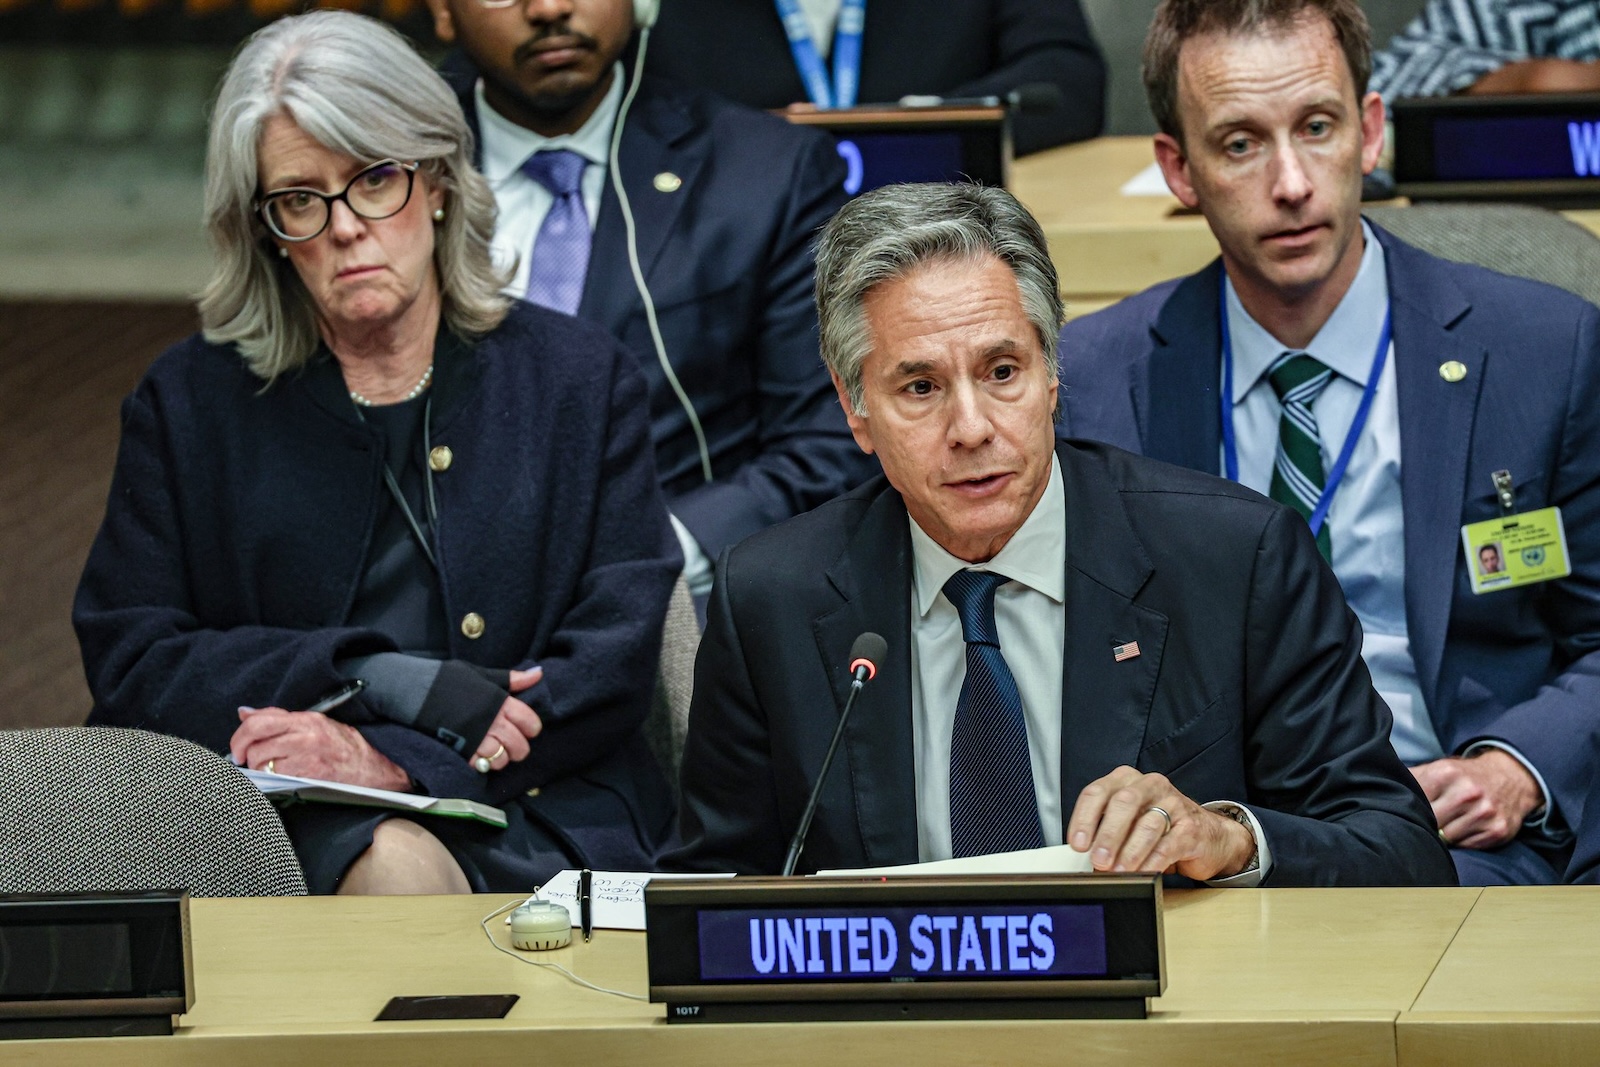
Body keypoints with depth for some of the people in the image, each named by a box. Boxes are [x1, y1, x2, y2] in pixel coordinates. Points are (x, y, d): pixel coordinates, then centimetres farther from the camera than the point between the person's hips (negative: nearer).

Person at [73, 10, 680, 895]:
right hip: (284, 829, 0)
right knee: (394, 870, -35)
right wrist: (396, 685, -9)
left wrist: (391, 759, -14)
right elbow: (129, 665, 3)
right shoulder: (189, 403, 12)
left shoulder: (581, 382, 11)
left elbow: (613, 670, 2)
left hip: (535, 820, 0)